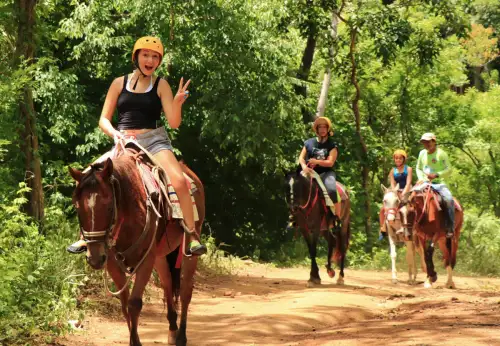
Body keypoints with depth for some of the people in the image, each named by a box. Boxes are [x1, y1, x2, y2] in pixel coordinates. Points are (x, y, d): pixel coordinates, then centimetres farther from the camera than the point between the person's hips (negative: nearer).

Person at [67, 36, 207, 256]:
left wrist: (178, 102, -21)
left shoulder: (160, 85, 4)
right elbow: (103, 119, 9)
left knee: (179, 181, -26)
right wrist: (114, 133, -12)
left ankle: (192, 237, -20)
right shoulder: (120, 83, 8)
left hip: (153, 140, -2)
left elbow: (174, 123, -2)